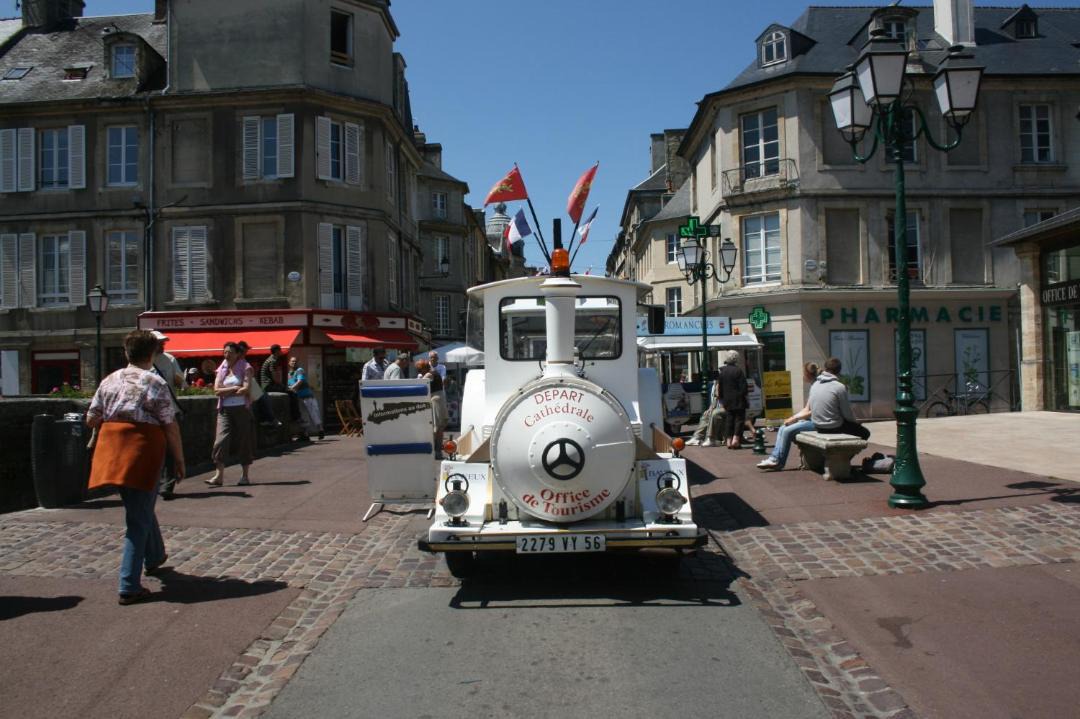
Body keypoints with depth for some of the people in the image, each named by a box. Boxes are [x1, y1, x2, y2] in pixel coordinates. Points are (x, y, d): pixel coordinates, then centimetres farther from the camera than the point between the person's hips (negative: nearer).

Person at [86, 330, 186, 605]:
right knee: (139, 518, 1)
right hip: (143, 450, -6)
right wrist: (179, 460, -1)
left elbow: (91, 419, 10)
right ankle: (129, 587, 0)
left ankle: (154, 557, 45)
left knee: (138, 508, 25)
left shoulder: (109, 380, 9)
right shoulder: (155, 383, -7)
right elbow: (170, 425, -9)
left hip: (112, 448, 6)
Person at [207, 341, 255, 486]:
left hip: (242, 409, -3)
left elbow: (246, 389, -12)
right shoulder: (222, 369, 13)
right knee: (221, 440, -10)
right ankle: (219, 476, -12)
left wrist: (226, 392, -6)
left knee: (243, 441, 2)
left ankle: (245, 476, 12)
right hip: (225, 410, 3)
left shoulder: (245, 368, 1)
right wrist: (235, 388, -9)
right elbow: (217, 390, 1)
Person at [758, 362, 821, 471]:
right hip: (809, 420, 10)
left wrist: (795, 418, -13)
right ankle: (774, 457, -5)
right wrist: (792, 418, 5)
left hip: (815, 422, -10)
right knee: (782, 429, 0)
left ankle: (778, 461, -5)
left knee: (788, 431, -17)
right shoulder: (813, 388, 15)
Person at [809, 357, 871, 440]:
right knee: (865, 433, 14)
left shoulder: (814, 385, 1)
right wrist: (855, 421, 12)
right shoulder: (840, 387, -17)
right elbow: (847, 413, -12)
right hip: (833, 428, -7)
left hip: (817, 427, 7)